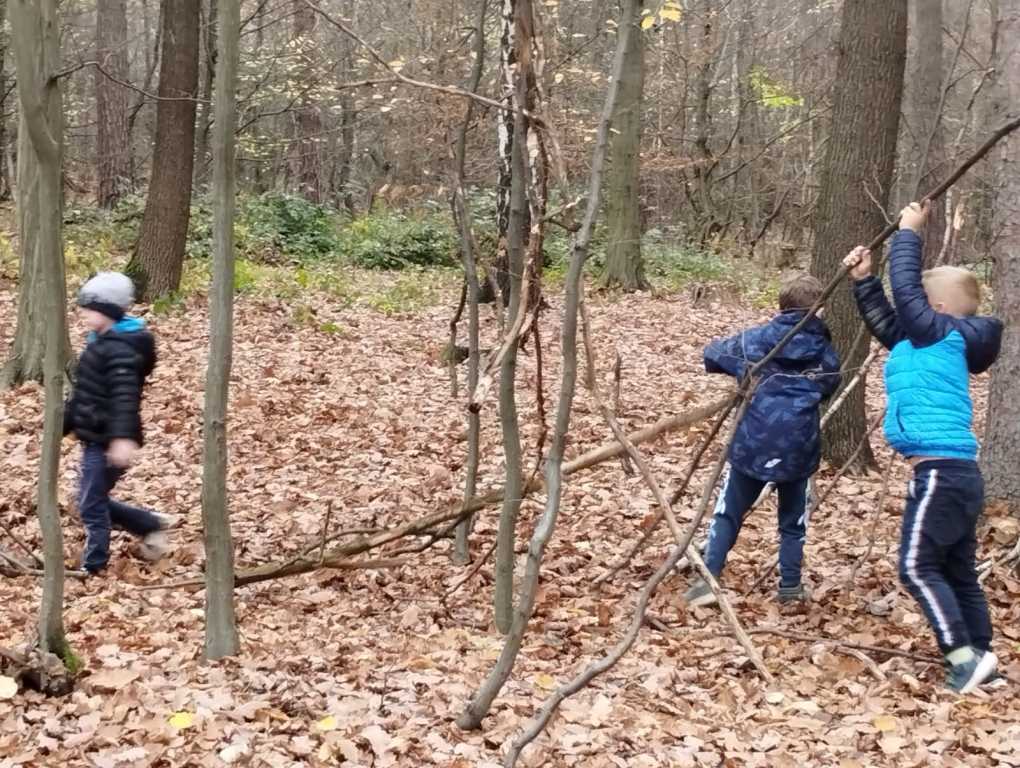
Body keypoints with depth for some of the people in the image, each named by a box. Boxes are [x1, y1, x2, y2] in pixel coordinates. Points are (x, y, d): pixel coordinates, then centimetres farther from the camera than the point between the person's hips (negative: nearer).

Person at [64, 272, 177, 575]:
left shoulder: (120, 349, -19)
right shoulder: (100, 343, 14)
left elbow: (125, 396, -32)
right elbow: (83, 394, 23)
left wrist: (123, 437, -43)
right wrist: (62, 427, 26)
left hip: (108, 443, -10)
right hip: (95, 439, 10)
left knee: (91, 505, -2)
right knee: (94, 501, 16)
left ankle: (93, 568, 9)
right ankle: (153, 524, 25)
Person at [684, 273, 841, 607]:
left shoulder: (755, 340, 0)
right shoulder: (825, 352, 4)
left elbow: (711, 355, 13)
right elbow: (829, 385, 21)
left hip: (752, 444, -1)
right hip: (798, 448, 1)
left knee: (728, 512, 9)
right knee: (793, 519, 18)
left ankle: (708, 580, 1)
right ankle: (790, 586, 20)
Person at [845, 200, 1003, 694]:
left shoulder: (941, 335, -8)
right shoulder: (927, 344, 16)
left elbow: (905, 288, -8)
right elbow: (886, 319, 28)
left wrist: (909, 231, 3)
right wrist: (863, 280, 21)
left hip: (941, 472, -10)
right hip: (956, 473, 10)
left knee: (918, 566, -9)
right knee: (958, 571, 13)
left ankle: (964, 656, -9)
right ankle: (979, 657, 19)